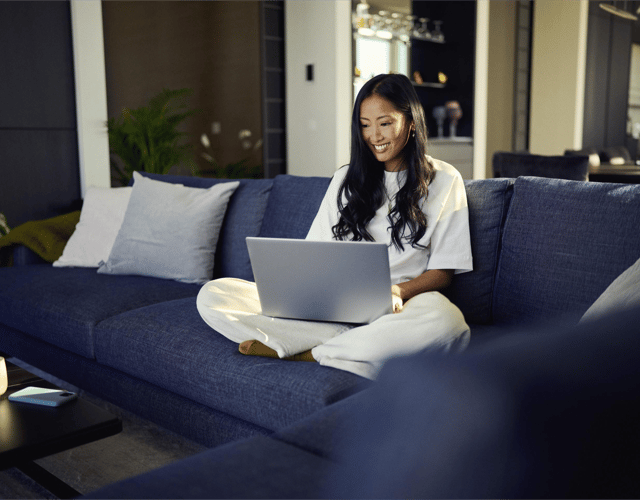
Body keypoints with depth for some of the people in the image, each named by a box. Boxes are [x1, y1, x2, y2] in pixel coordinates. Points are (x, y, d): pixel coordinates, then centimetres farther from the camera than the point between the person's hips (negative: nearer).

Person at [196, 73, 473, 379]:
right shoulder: (347, 179, 19)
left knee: (446, 321, -42)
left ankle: (310, 353, -23)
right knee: (211, 296, -13)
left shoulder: (444, 180, 8)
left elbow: (444, 269, 3)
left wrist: (398, 291, -17)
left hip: (397, 309, -2)